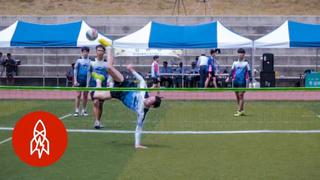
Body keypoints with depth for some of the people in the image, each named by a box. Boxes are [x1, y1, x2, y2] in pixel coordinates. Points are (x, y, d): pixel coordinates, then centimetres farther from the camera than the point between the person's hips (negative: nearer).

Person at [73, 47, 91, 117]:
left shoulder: (90, 61, 8)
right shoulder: (78, 60, 3)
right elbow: (75, 71, 3)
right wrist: (75, 80, -4)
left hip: (87, 80, 2)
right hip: (79, 80, -2)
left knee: (85, 95, 6)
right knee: (78, 95, -6)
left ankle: (84, 110, 14)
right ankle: (77, 110, -4)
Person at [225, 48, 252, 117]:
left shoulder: (246, 63, 4)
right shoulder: (235, 62, 13)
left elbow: (249, 72, 3)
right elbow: (232, 70, 9)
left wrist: (250, 79, -8)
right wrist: (229, 77, -5)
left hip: (243, 81, -4)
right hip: (235, 81, 4)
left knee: (241, 95, -10)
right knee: (237, 96, 7)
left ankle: (239, 111, -11)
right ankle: (242, 110, 17)